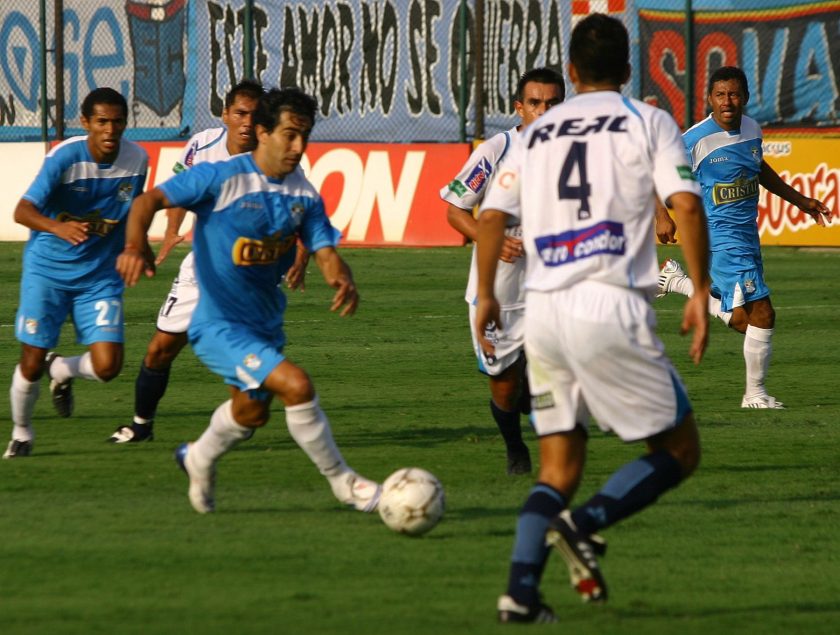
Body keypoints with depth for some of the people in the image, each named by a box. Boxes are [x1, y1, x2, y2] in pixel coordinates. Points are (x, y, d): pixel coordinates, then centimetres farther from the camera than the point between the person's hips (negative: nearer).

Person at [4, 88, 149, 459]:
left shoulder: (137, 160, -6)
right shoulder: (65, 158, -19)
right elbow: (23, 210, -29)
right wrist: (57, 227, -47)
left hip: (99, 277, 3)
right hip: (47, 270, -3)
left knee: (107, 367, -12)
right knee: (31, 364, -2)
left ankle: (60, 371, 23)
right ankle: (21, 433, 26)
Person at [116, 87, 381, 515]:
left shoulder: (304, 195, -1)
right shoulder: (220, 178, -18)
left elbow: (325, 252, -6)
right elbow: (151, 199, -19)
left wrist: (343, 281, -29)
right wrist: (135, 244, -38)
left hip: (265, 324, 8)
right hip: (219, 324, -8)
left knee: (252, 412, 27)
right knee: (297, 385, -23)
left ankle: (200, 460, 57)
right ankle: (342, 482, -8)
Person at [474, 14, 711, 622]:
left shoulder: (536, 133, 16)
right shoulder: (648, 122, 4)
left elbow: (491, 216, 11)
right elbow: (687, 205, -8)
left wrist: (486, 296, 23)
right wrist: (701, 293, -3)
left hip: (542, 313, 5)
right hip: (612, 308, -5)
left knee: (560, 467, 13)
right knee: (679, 452, 8)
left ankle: (521, 590, -5)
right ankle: (586, 524, -15)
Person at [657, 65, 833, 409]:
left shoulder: (752, 129, 6)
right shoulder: (696, 140, -16)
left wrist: (799, 200, 27)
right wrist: (664, 216, -25)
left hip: (747, 235, 8)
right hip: (721, 237, -8)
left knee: (741, 320, 16)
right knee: (761, 314, -14)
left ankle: (677, 281, 31)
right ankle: (755, 394, 3)